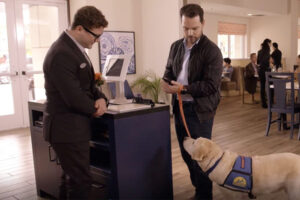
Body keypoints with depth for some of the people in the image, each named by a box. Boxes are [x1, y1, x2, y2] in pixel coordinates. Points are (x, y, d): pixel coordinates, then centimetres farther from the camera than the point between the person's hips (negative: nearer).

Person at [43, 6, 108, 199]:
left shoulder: (74, 47, 9)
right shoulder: (61, 54, -23)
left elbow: (88, 84, 14)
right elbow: (74, 98, -25)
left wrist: (101, 98, -6)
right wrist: (95, 108, -6)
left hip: (74, 127, 10)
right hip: (67, 129, -10)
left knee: (72, 177, 22)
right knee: (81, 182, -1)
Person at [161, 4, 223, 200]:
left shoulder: (212, 50, -12)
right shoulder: (176, 46, 8)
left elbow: (212, 85, -17)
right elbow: (169, 70, 18)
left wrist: (184, 88, -22)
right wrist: (166, 81, -5)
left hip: (199, 110, -6)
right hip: (179, 107, 7)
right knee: (186, 153, 16)